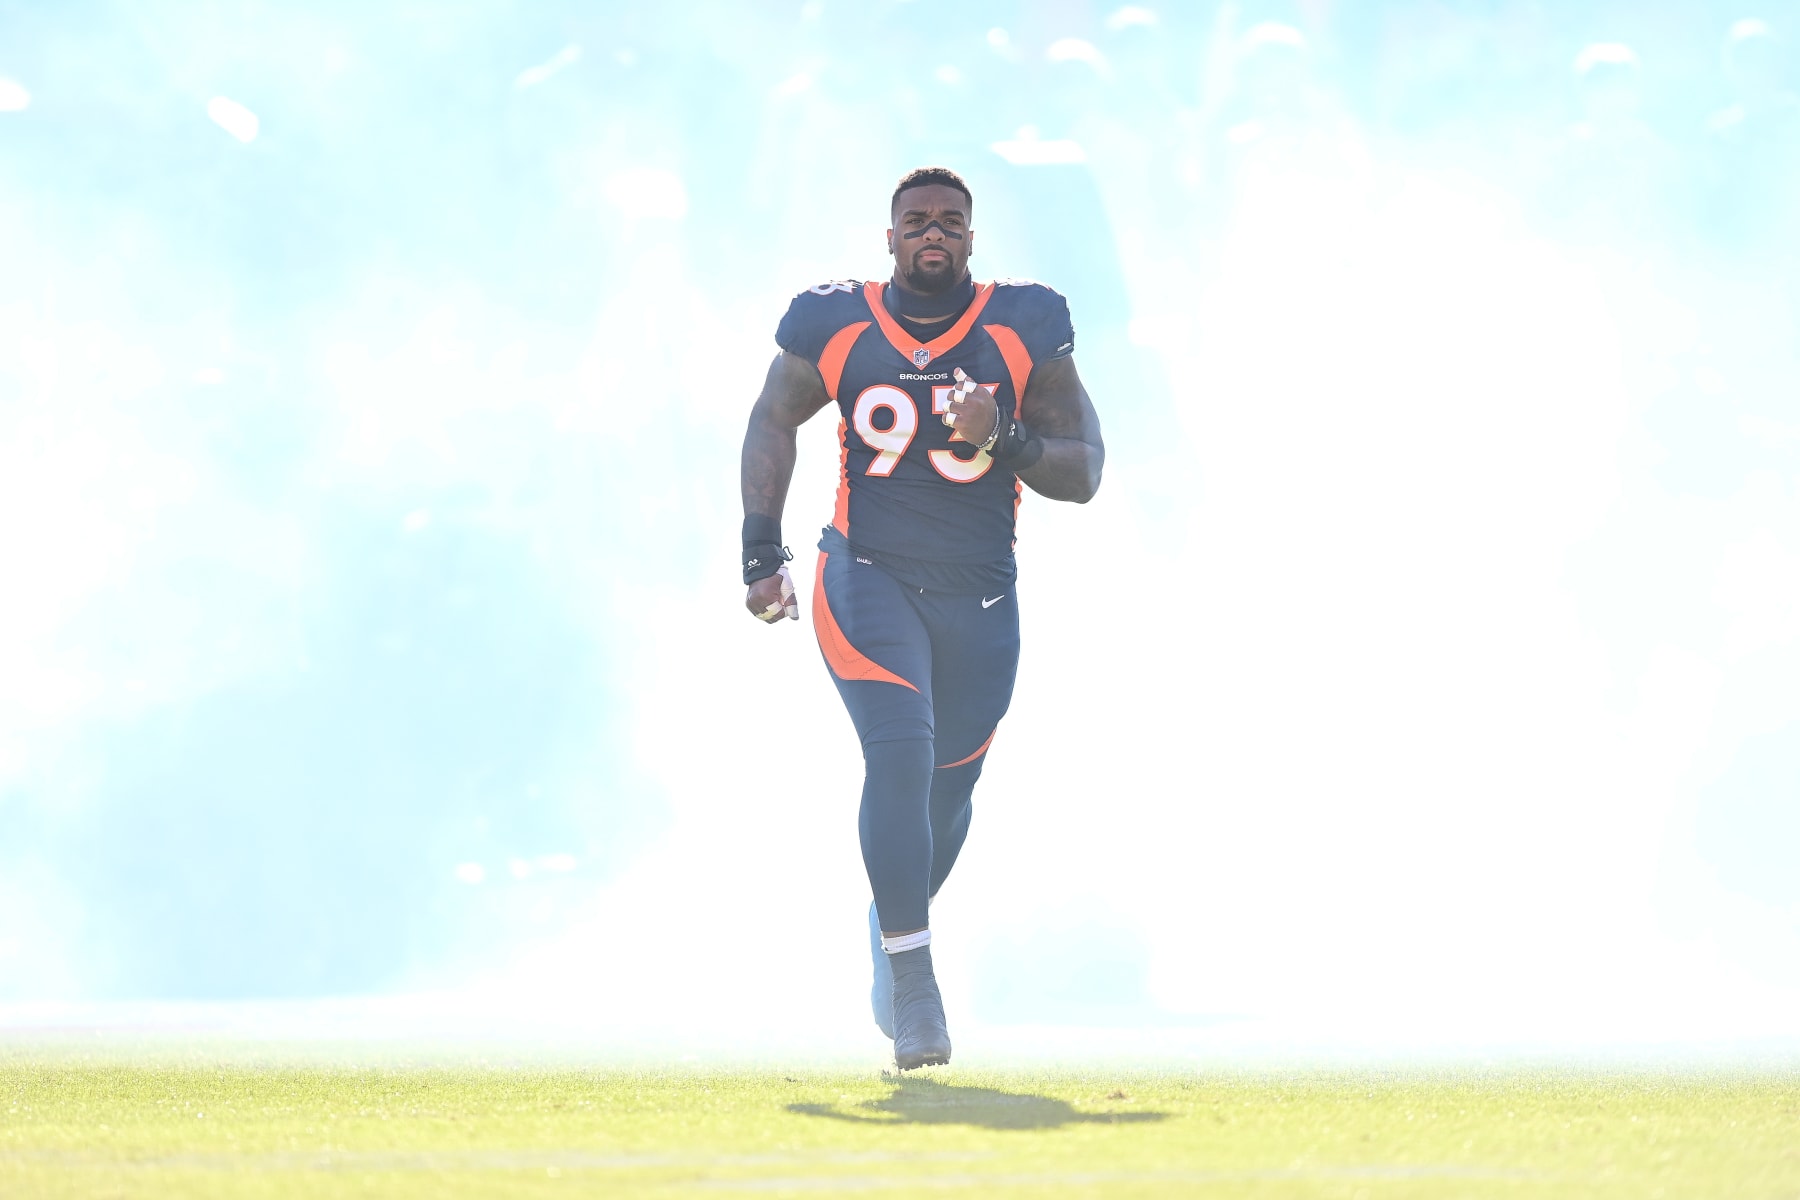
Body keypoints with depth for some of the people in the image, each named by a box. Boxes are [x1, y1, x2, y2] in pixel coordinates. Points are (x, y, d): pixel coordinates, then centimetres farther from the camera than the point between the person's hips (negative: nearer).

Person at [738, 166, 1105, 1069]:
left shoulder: (1022, 332, -4)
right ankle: (912, 982, -17)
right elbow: (772, 424, 12)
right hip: (869, 579, -2)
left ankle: (895, 922, 44)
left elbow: (1082, 472, -1)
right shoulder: (836, 327, -4)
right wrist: (761, 552, 5)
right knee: (900, 754, -22)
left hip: (979, 597, 2)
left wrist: (1004, 438, -21)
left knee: (947, 790, 12)